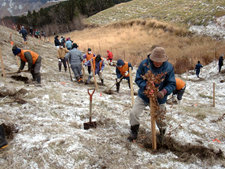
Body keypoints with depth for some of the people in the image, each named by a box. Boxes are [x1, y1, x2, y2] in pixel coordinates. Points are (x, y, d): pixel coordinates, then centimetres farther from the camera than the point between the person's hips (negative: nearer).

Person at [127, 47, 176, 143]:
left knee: (160, 120, 13)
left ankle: (162, 135, 48)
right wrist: (146, 87, -28)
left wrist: (164, 91, -30)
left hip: (159, 99, 0)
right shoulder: (144, 64, -17)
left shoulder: (169, 67, -16)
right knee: (133, 113, -6)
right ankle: (134, 133, 21)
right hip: (143, 96, 1)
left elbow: (172, 84, -10)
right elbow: (138, 79, -9)